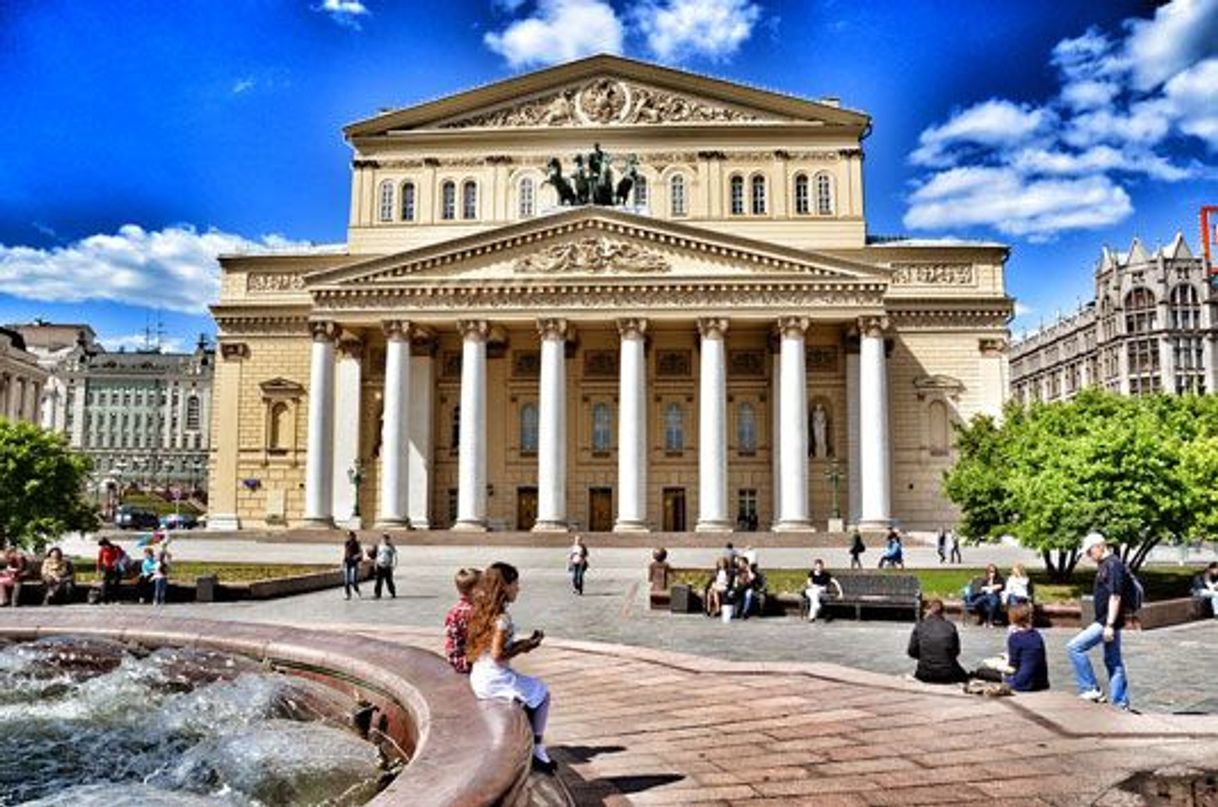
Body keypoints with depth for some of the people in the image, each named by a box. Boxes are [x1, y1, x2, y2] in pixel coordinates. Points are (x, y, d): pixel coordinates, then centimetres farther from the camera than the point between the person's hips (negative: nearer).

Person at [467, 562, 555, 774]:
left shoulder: (484, 612, 8)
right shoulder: (502, 617, -19)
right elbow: (498, 655, -22)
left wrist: (523, 643, 8)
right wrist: (524, 647, -9)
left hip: (480, 678, 9)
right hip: (494, 679, -9)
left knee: (534, 689, 23)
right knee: (542, 694, 6)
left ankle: (531, 746, 24)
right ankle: (536, 750, 12)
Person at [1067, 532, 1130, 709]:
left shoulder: (1113, 564, -16)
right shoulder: (1104, 565, 14)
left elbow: (1115, 596, -22)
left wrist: (1109, 625, -24)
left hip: (1107, 621, -10)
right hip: (1105, 621, 10)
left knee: (1074, 647, -11)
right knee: (1113, 662, 12)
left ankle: (1091, 689, -5)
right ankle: (1120, 703, 18)